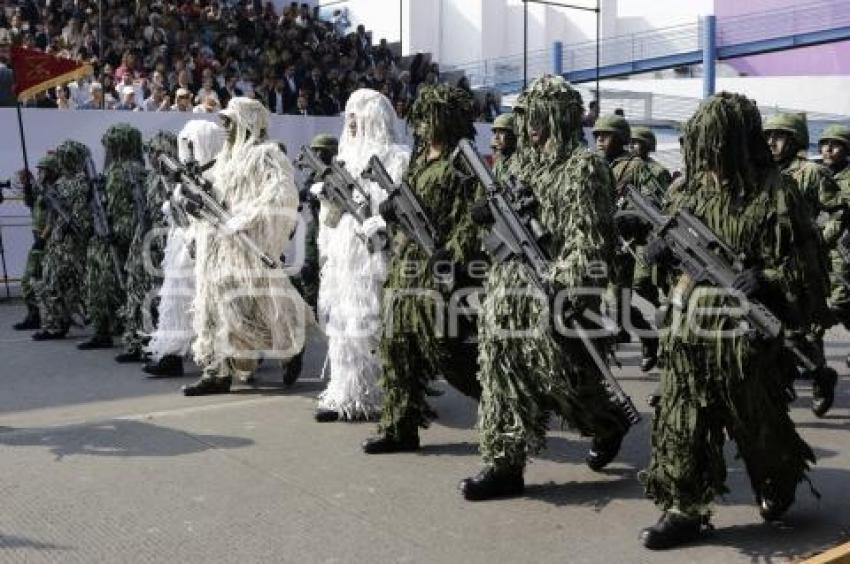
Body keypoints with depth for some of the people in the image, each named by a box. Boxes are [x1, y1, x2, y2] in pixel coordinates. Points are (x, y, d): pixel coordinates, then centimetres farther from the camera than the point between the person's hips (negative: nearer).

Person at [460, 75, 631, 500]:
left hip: (559, 288, -8)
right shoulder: (533, 163, 16)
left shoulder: (584, 167, -9)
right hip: (515, 282, 8)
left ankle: (610, 424, 30)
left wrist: (563, 291, -21)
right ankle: (504, 464, 11)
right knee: (503, 367, 4)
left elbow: (588, 240, -15)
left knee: (559, 371, 0)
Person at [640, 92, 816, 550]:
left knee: (754, 417, 11)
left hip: (744, 326, -4)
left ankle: (778, 485, 39)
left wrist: (766, 278, -24)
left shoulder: (774, 192, -9)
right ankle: (684, 508, 13)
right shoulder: (697, 187, 7)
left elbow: (798, 262, -6)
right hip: (690, 321, 5)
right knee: (682, 417, 3)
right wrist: (662, 249, -5)